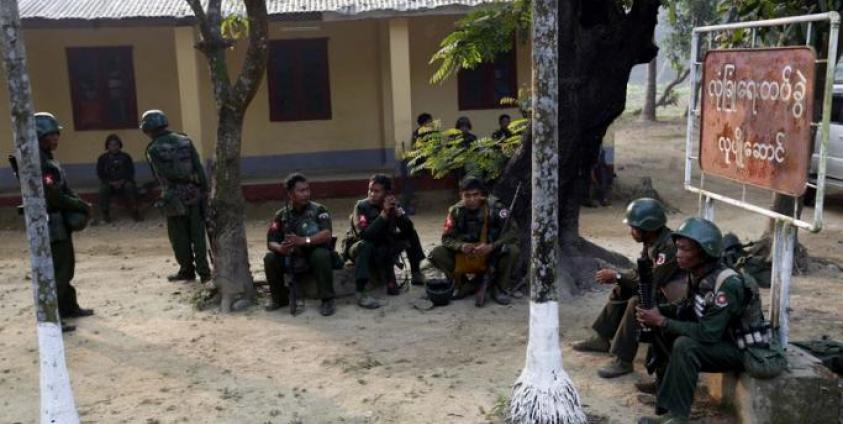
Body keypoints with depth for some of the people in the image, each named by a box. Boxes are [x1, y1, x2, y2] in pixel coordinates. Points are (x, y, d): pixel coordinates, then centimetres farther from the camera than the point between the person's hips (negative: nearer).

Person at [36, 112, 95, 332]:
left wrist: (80, 205, -1)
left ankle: (69, 307, 33)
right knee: (56, 270, -7)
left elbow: (64, 190, 16)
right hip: (51, 224, -10)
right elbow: (54, 197, -24)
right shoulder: (39, 163, -20)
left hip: (61, 222, 10)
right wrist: (81, 206, -11)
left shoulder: (48, 160, 13)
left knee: (66, 266, 20)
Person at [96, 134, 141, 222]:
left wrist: (122, 181, -14)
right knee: (103, 189, -32)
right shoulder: (103, 158, 6)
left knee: (130, 187, -33)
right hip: (109, 183, 0)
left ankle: (134, 211, -24)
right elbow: (100, 173, 2)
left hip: (124, 182, 0)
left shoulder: (126, 157, 6)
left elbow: (131, 172, 3)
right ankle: (105, 213, -18)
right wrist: (110, 182, -14)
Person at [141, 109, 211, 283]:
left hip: (174, 197, -3)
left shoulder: (153, 149, -5)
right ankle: (204, 271, 8)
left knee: (180, 237, 9)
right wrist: (205, 190, 4)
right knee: (198, 234, 7)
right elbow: (199, 168, 1)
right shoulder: (185, 141, 4)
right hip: (194, 193, 3)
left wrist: (168, 192, 1)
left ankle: (187, 270, 16)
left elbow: (161, 176, -8)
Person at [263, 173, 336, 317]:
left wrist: (304, 240, -41)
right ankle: (279, 298, 1)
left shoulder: (318, 210, -10)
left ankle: (327, 300, -22)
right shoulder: (282, 215, -2)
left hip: (315, 254, -3)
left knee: (322, 255, -35)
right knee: (270, 258, -20)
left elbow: (327, 234, -25)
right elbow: (271, 242, -8)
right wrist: (280, 248, -32)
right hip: (292, 258, 3)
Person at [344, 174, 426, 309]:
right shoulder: (362, 206, -21)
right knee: (365, 245, -37)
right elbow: (365, 235, -34)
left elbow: (408, 229, -16)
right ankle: (360, 293, -42)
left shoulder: (393, 205, -8)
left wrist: (397, 212, -30)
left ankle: (416, 273, 2)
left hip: (384, 248, 5)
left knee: (410, 234, -5)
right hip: (359, 247, -5)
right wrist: (384, 214, -36)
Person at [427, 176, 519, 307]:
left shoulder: (494, 207, -16)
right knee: (436, 254, -19)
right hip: (465, 258, 2)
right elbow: (447, 238, -7)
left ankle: (499, 288, -9)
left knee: (512, 250, -31)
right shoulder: (456, 211, -9)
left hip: (492, 257, -2)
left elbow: (512, 232, -19)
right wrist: (461, 246, -29)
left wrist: (492, 246, -34)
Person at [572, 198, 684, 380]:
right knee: (622, 290, 9)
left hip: (673, 297, -10)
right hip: (659, 288, 10)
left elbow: (651, 281, -30)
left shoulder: (668, 246, -28)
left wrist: (618, 277, -21)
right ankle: (602, 339, 17)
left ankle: (623, 360, -22)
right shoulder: (652, 241, 2)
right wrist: (617, 276, -7)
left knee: (636, 302, -28)